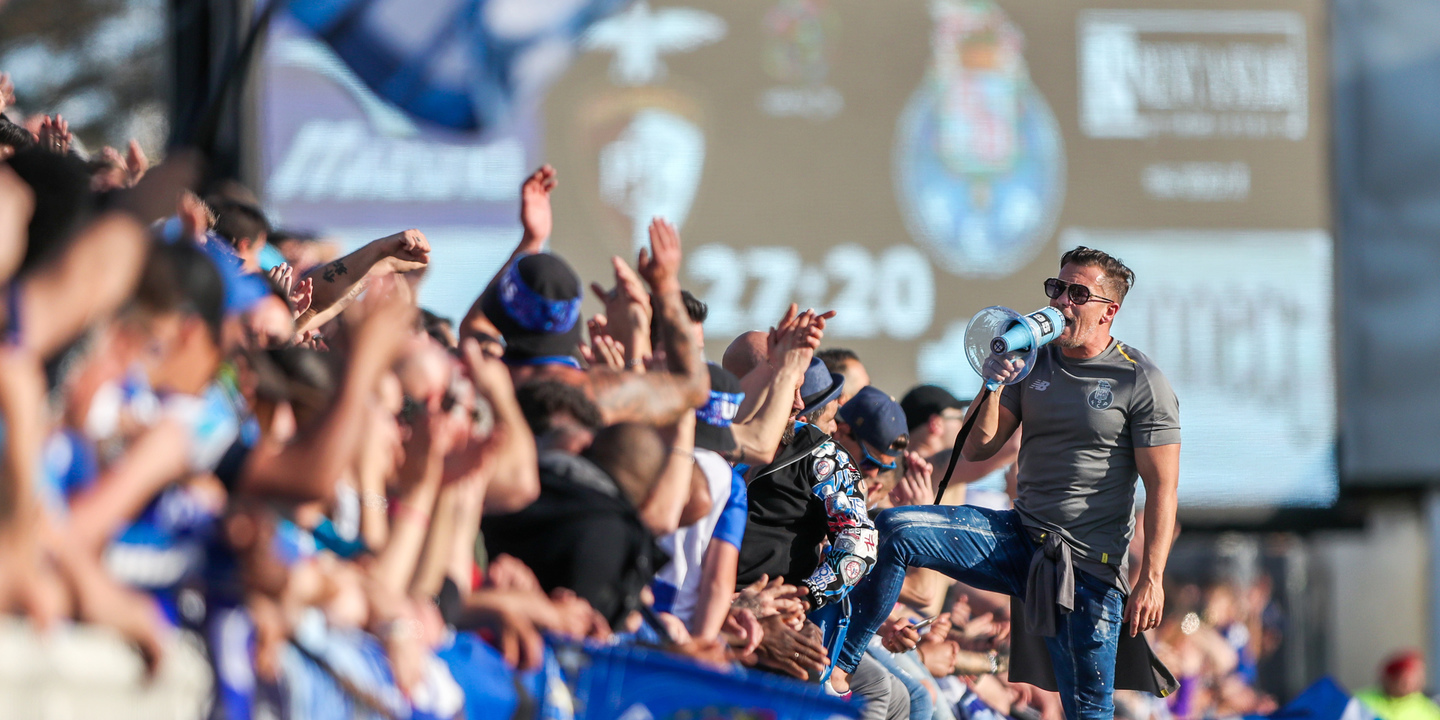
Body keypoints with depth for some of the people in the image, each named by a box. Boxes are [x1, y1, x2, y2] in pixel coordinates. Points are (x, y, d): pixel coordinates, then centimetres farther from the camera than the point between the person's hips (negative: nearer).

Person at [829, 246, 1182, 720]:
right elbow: (977, 449, 9)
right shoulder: (1031, 362, 9)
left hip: (1088, 567, -4)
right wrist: (993, 387, -10)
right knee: (893, 530, -15)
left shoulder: (1142, 383, -6)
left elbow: (1162, 487, -8)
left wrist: (1151, 580, -16)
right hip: (1019, 537, 4)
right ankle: (836, 667, -12)